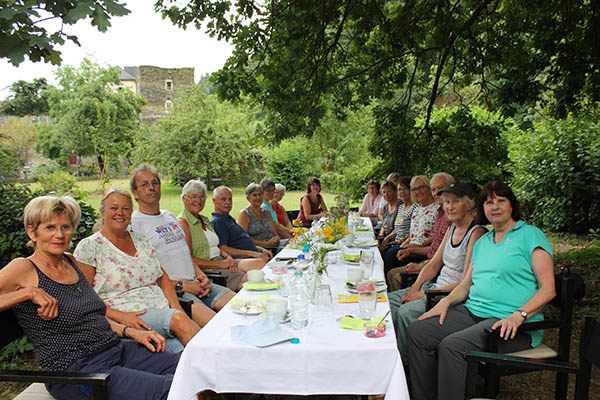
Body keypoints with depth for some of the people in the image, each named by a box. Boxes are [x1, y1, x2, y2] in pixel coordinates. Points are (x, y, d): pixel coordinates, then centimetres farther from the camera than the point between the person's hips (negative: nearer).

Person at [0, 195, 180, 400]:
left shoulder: (72, 263, 16)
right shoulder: (24, 269, -4)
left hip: (117, 350, 7)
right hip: (73, 370, -7)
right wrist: (29, 293, -20)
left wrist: (132, 331, 9)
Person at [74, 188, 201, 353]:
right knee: (178, 319, -31)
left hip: (162, 307, 5)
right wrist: (121, 316, -17)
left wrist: (176, 307, 1)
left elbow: (162, 277, 18)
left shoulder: (140, 239, 18)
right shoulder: (88, 247, 1)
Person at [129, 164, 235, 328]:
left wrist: (199, 274, 7)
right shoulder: (133, 223, -3)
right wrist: (180, 285, -13)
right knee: (212, 322, -31)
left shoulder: (170, 216, 22)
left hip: (193, 283, 7)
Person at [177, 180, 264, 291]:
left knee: (260, 263, -12)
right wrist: (220, 264, -17)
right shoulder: (182, 222, -6)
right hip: (206, 269, -8)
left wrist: (227, 257, -1)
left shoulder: (205, 220, 22)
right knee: (248, 279, -27)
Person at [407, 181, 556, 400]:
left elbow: (548, 289, -8)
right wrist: (446, 302, 2)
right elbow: (466, 284, 21)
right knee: (417, 332, -11)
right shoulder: (482, 241, 20)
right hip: (472, 312, 7)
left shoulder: (531, 235, 0)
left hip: (511, 325, -7)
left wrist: (519, 315, -22)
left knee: (451, 346, -30)